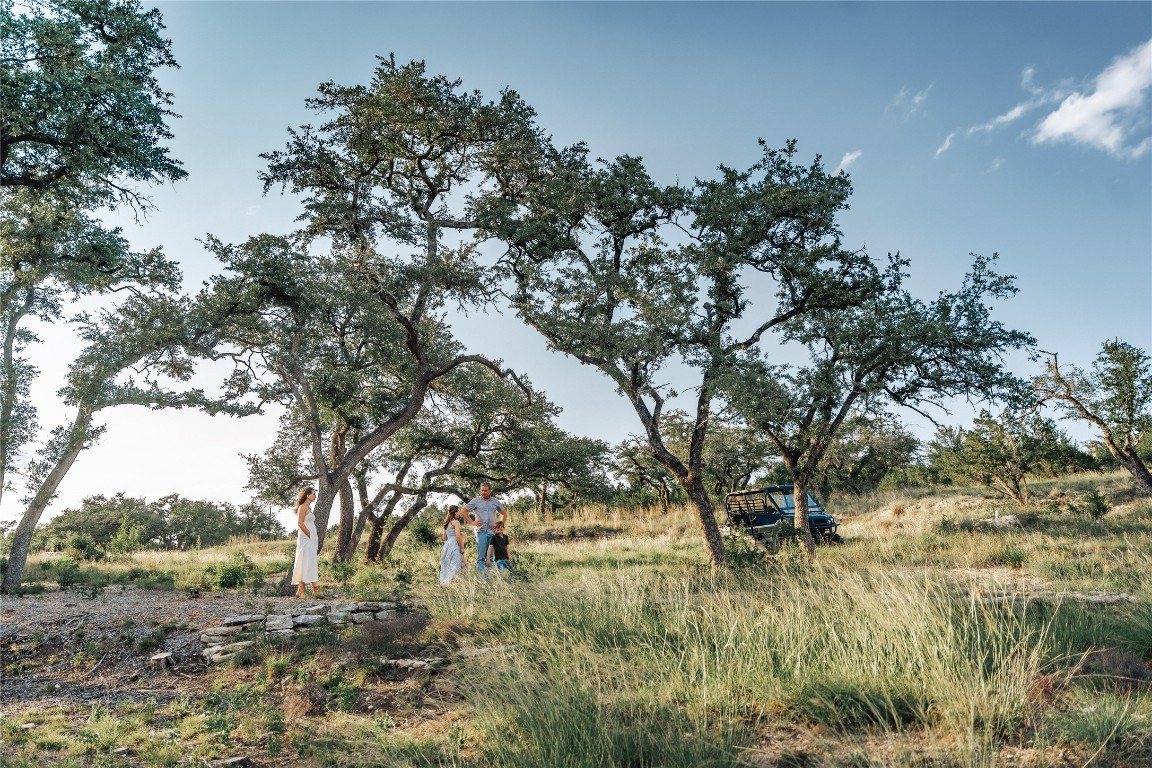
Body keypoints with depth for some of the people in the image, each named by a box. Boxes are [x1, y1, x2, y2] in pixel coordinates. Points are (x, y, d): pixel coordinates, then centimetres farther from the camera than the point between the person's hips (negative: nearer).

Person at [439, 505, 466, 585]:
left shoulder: (447, 523, 18)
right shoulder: (456, 522, -6)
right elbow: (458, 536, -14)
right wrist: (462, 549, -9)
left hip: (447, 545, 9)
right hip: (454, 546, -9)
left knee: (446, 567, 10)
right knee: (454, 568, -11)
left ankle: (444, 583, 9)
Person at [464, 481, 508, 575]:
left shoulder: (495, 502, 12)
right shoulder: (476, 501, 3)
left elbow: (504, 514, 24)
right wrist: (472, 522, 0)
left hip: (492, 532, 3)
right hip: (481, 531, -3)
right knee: (481, 556, -9)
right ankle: (481, 575, -11)